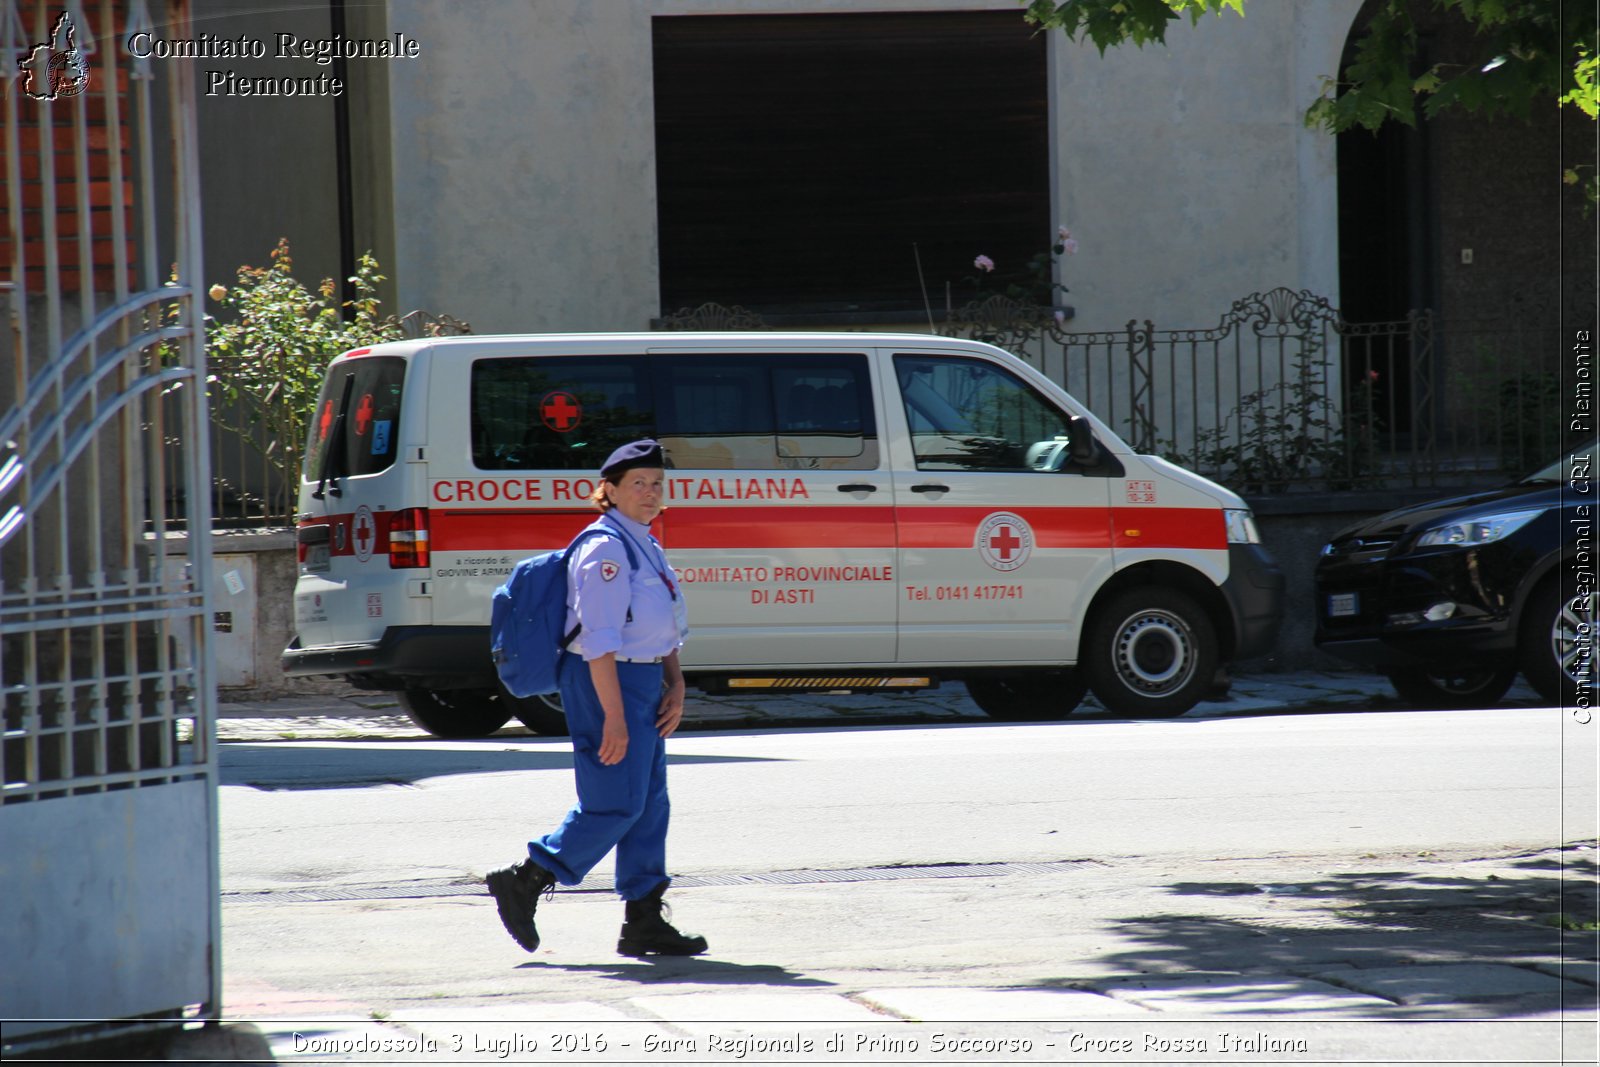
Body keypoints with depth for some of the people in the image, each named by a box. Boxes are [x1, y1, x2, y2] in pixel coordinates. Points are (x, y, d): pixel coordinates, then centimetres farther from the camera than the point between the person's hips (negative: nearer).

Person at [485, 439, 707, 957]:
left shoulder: (646, 545, 15)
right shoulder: (605, 548, -16)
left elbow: (663, 629, 22)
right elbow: (599, 641, -21)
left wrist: (675, 686, 9)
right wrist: (614, 716, -24)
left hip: (641, 683, 10)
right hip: (604, 683, -10)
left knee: (650, 804, 8)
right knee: (616, 804, -9)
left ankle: (645, 920, 11)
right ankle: (523, 881, 1)